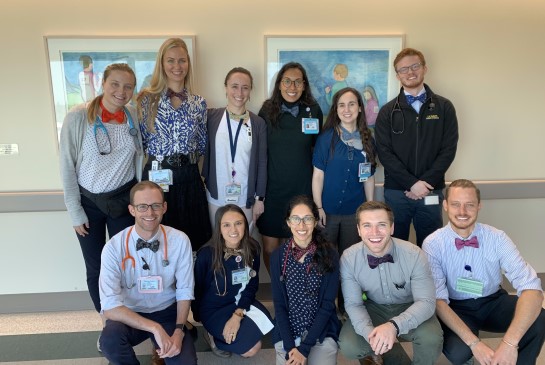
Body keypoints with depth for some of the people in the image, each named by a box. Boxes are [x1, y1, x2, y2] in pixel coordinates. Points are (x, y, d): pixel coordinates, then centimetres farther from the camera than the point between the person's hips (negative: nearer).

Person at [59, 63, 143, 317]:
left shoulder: (134, 117, -4)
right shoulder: (77, 117, -13)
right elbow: (67, 166, -8)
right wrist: (75, 211, -6)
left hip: (124, 199, 2)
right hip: (88, 201, -1)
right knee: (95, 268, 10)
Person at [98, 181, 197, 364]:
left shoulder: (180, 241, -14)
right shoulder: (114, 248, -18)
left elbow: (184, 291, -6)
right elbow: (110, 307, -23)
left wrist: (178, 331, -19)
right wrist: (154, 328, -30)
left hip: (168, 313, 1)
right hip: (130, 315, -1)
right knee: (110, 339, -32)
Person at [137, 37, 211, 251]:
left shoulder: (198, 103, 5)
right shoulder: (148, 99, -1)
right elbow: (141, 140, 1)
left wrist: (186, 159, 3)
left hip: (189, 177, 2)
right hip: (157, 176, -2)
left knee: (191, 238, 11)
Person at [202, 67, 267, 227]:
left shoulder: (259, 123, -1)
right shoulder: (211, 117, -1)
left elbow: (262, 163, 1)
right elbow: (204, 153, 4)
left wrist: (260, 198, 0)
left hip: (246, 199, 0)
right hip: (216, 197, 0)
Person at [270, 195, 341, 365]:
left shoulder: (329, 254, -10)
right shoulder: (278, 256, -6)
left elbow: (327, 304, -10)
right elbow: (279, 304, -3)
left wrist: (304, 348, -14)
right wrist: (290, 346, -13)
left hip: (322, 332, 0)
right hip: (287, 333, 0)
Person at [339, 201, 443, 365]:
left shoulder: (414, 255, -24)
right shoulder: (348, 258, -20)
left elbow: (426, 302, -24)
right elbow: (353, 304, -13)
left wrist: (394, 325, -42)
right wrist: (371, 333, -34)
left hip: (409, 308, -1)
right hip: (373, 308, 2)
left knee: (431, 339, -31)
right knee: (348, 345, -23)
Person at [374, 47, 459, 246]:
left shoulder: (444, 107, 6)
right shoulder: (387, 112, 4)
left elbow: (448, 150, 0)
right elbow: (384, 153, -4)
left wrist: (425, 182, -11)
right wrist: (412, 183, -13)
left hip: (431, 192, 1)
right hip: (396, 192, 0)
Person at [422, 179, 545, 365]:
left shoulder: (497, 238, -13)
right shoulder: (433, 244, -16)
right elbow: (438, 299, -20)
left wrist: (510, 342, -36)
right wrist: (473, 342, -32)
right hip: (456, 308, -2)